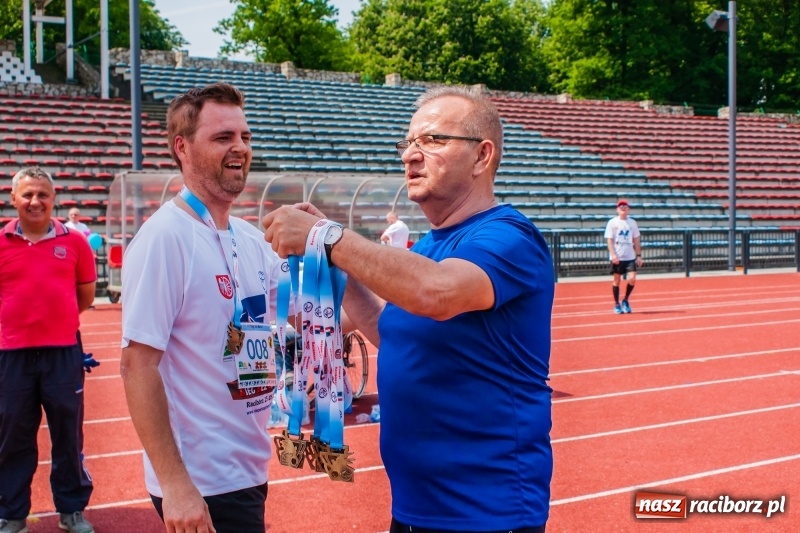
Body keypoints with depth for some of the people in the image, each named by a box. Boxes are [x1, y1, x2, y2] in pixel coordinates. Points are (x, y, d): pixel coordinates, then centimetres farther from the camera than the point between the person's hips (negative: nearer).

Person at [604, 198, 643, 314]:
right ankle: (617, 304, 15)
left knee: (632, 279, -11)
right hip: (617, 257, -2)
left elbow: (636, 240, 12)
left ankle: (626, 300, 11)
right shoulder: (612, 223, -1)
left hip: (630, 257, 2)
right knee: (616, 280, 3)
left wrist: (638, 256, 6)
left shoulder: (632, 223, 9)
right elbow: (609, 240, -5)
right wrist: (613, 255, -16)